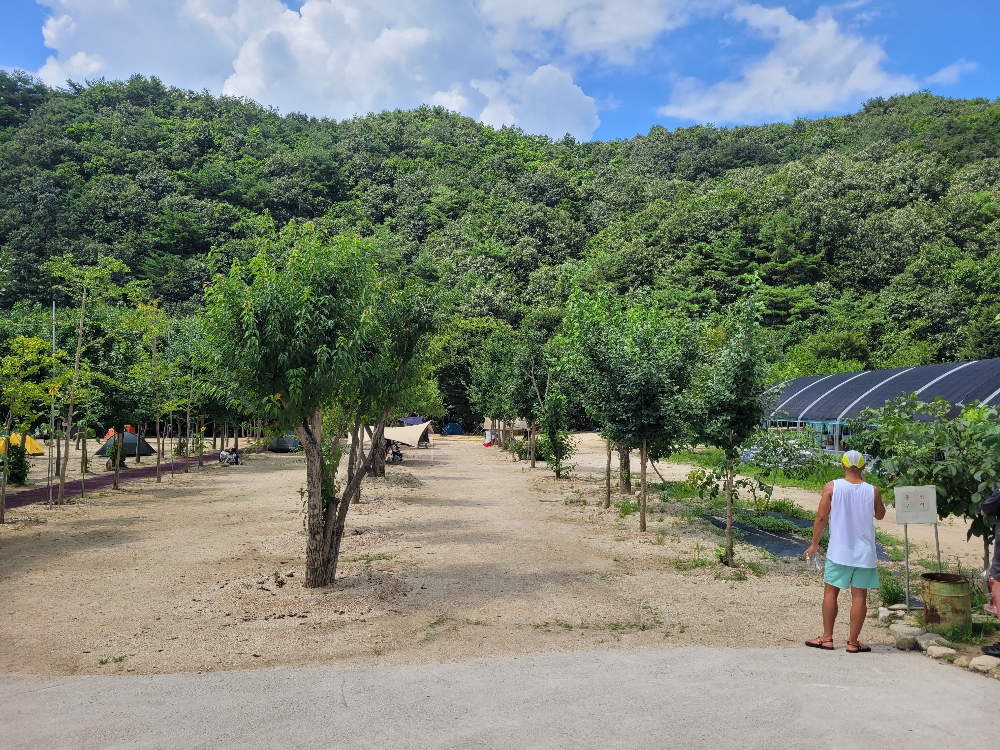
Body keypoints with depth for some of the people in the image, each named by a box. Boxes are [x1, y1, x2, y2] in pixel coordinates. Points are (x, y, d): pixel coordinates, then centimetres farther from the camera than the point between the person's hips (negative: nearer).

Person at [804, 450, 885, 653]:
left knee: (831, 592, 10)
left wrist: (814, 543, 4)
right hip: (864, 552, 1)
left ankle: (827, 638, 15)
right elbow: (880, 515, 14)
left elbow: (821, 517, -7)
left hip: (839, 551, -1)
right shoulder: (872, 491, -4)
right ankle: (853, 642, 12)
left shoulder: (832, 487, -8)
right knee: (859, 596, 6)